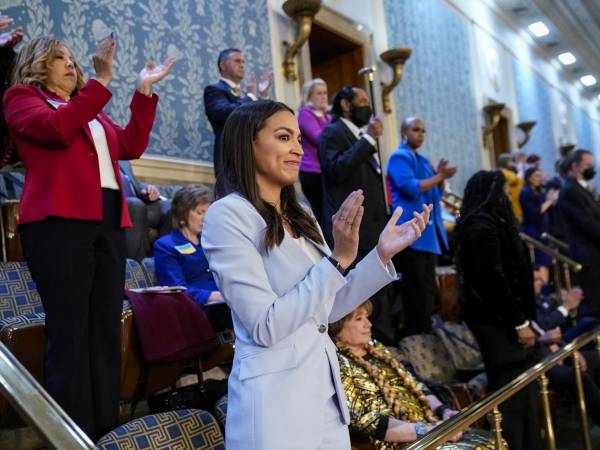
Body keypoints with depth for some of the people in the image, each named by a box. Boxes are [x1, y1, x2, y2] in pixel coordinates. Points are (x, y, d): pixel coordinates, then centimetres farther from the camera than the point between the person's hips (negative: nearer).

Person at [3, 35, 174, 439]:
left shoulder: (91, 110, 28)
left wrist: (144, 91, 13)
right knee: (69, 332, -7)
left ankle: (106, 430, 11)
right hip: (60, 221, -6)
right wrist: (102, 82, -12)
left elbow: (131, 146, 15)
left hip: (109, 222, 6)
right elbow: (58, 130, -10)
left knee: (107, 330, 4)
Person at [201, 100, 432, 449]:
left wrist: (383, 253, 3)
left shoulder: (301, 219, 9)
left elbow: (328, 309, 11)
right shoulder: (227, 214, -13)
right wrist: (339, 258, -21)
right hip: (275, 404, -7)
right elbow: (266, 328, -19)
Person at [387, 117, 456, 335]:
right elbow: (411, 188, -19)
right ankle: (415, 333, -3)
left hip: (429, 232, 9)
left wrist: (441, 176, 1)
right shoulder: (399, 157, -6)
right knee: (415, 288, -8)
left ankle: (425, 331, 18)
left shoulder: (423, 160, 20)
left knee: (428, 286, 11)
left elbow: (437, 193, 21)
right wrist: (439, 176, -13)